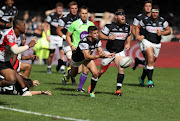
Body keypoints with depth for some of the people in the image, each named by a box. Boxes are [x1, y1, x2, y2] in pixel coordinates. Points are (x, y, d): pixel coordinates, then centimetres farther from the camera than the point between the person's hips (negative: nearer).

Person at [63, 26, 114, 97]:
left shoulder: (97, 41, -21)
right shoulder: (84, 42, -40)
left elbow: (101, 52, -20)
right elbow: (86, 56, -46)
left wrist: (107, 55, -41)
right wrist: (98, 56, -58)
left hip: (88, 57, 4)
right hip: (77, 58, -4)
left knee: (95, 73, -18)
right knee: (73, 75, 23)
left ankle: (91, 92, 3)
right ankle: (68, 73, 63)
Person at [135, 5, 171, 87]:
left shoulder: (162, 21, -5)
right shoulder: (146, 20, -6)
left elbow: (168, 31, 4)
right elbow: (138, 27, 11)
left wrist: (161, 33, -15)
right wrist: (137, 36, -3)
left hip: (157, 44, 3)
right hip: (147, 42, -3)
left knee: (151, 62, 10)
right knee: (150, 60, -22)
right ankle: (150, 80, -21)